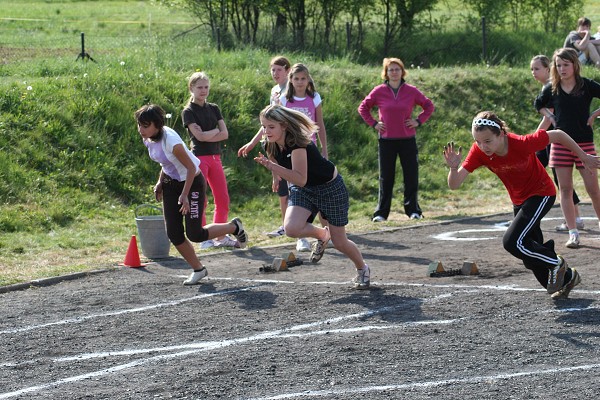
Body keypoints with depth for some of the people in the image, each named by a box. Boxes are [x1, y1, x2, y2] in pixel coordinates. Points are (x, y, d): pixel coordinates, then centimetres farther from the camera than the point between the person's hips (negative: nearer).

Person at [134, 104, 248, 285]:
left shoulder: (170, 141, -32)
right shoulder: (148, 138, -6)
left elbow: (191, 168, -25)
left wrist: (184, 195, -26)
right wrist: (160, 182, 7)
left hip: (192, 182, -8)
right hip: (171, 183, 8)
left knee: (194, 234, -7)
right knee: (174, 234, 1)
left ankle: (234, 227, 17)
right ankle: (198, 270, 18)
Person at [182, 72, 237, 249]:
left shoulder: (214, 109, 13)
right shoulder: (188, 112, -3)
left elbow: (225, 134, 2)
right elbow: (200, 136, -16)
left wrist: (207, 136, -10)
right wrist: (216, 130, -3)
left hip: (215, 157, 6)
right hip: (198, 157, -6)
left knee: (223, 199, 4)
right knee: (200, 200, -7)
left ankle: (221, 237, 13)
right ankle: (204, 239, -2)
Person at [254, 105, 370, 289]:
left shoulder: (298, 144, -32)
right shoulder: (271, 147, -10)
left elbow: (300, 179, -41)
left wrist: (271, 166, -45)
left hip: (330, 187, -6)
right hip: (302, 190, 6)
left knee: (339, 242, 2)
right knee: (291, 228, -24)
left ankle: (362, 269, 33)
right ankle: (322, 235, 9)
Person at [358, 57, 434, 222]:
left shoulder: (411, 91, 1)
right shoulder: (379, 91, 0)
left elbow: (429, 106, 11)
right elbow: (363, 108, 11)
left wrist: (419, 121, 0)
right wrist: (373, 123, 1)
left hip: (407, 140, 0)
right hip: (386, 140, 0)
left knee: (411, 176, 0)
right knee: (386, 178, 3)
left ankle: (413, 210, 10)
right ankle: (381, 213, 8)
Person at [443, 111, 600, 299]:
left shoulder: (522, 144, -34)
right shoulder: (478, 151, -22)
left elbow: (557, 135, -19)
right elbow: (454, 185, -26)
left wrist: (583, 157, -6)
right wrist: (454, 168, -48)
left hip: (542, 194, -6)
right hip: (519, 200, 6)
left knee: (512, 242, -21)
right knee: (531, 257, 13)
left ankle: (556, 264, 1)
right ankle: (566, 278, 37)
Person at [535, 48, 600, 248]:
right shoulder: (551, 89, 3)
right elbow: (539, 104, 21)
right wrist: (551, 117, 8)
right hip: (560, 143, 2)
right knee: (565, 189, 0)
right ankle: (573, 233, 3)